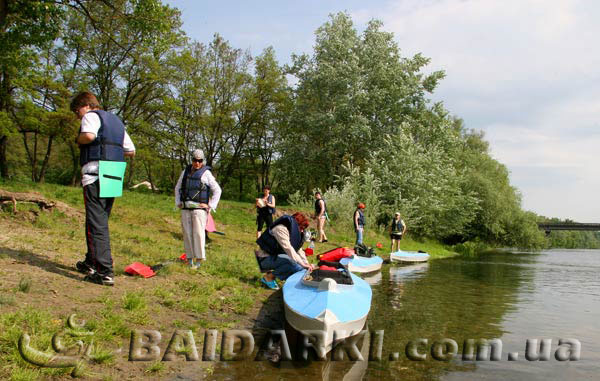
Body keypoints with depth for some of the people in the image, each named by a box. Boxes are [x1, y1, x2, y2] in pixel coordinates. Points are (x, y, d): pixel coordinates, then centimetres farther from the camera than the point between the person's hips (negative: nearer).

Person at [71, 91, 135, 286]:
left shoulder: (91, 115, 0)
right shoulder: (116, 120, 25)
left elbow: (89, 135, -22)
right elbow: (131, 150, 25)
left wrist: (78, 140, -2)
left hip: (95, 175, -8)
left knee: (96, 223, -9)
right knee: (100, 220, 19)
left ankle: (104, 272, -14)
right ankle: (91, 263, 30)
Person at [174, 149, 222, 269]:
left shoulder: (206, 173, -1)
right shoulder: (185, 172, 13)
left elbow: (217, 190, -1)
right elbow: (178, 188, 25)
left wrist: (210, 206, -7)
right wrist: (178, 203, 14)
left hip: (199, 208, -5)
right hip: (185, 208, 5)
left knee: (198, 233, -11)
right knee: (187, 233, 4)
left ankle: (199, 259, -6)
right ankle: (190, 258, 12)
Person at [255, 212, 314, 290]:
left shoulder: (294, 232, 10)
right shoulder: (281, 229, -21)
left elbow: (299, 249, 8)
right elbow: (288, 249, -30)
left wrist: (306, 263, -5)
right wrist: (302, 264, -31)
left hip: (277, 256, 10)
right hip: (266, 259, -10)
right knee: (294, 263, -28)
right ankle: (269, 276, -12)